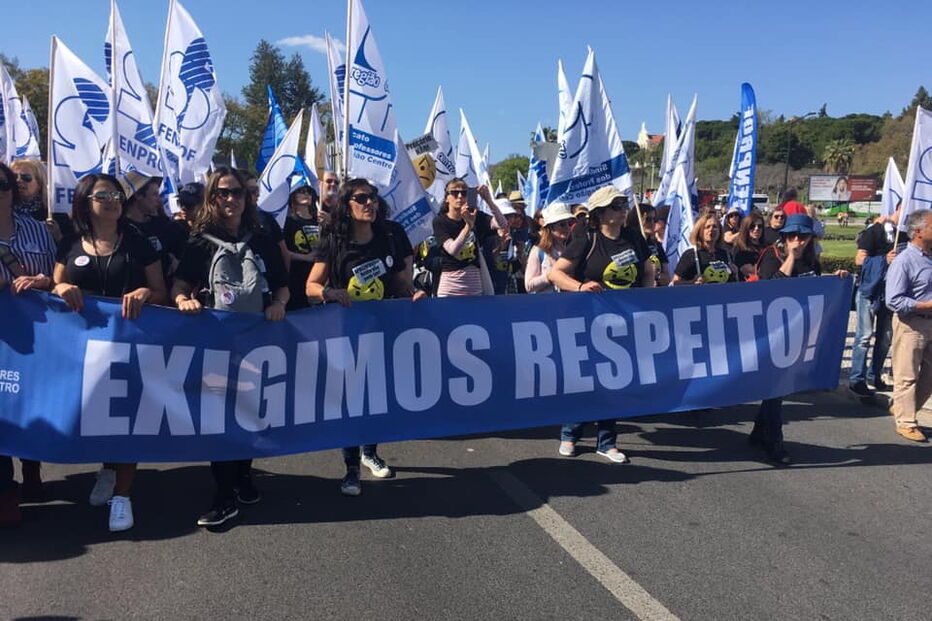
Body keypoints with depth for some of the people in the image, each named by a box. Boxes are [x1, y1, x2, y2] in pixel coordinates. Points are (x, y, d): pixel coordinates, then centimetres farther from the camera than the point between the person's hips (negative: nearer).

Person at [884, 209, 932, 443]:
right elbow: (894, 301, -20)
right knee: (907, 376, 2)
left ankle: (902, 408, 32)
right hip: (911, 324, -8)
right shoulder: (904, 261, -15)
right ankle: (906, 423, 14)